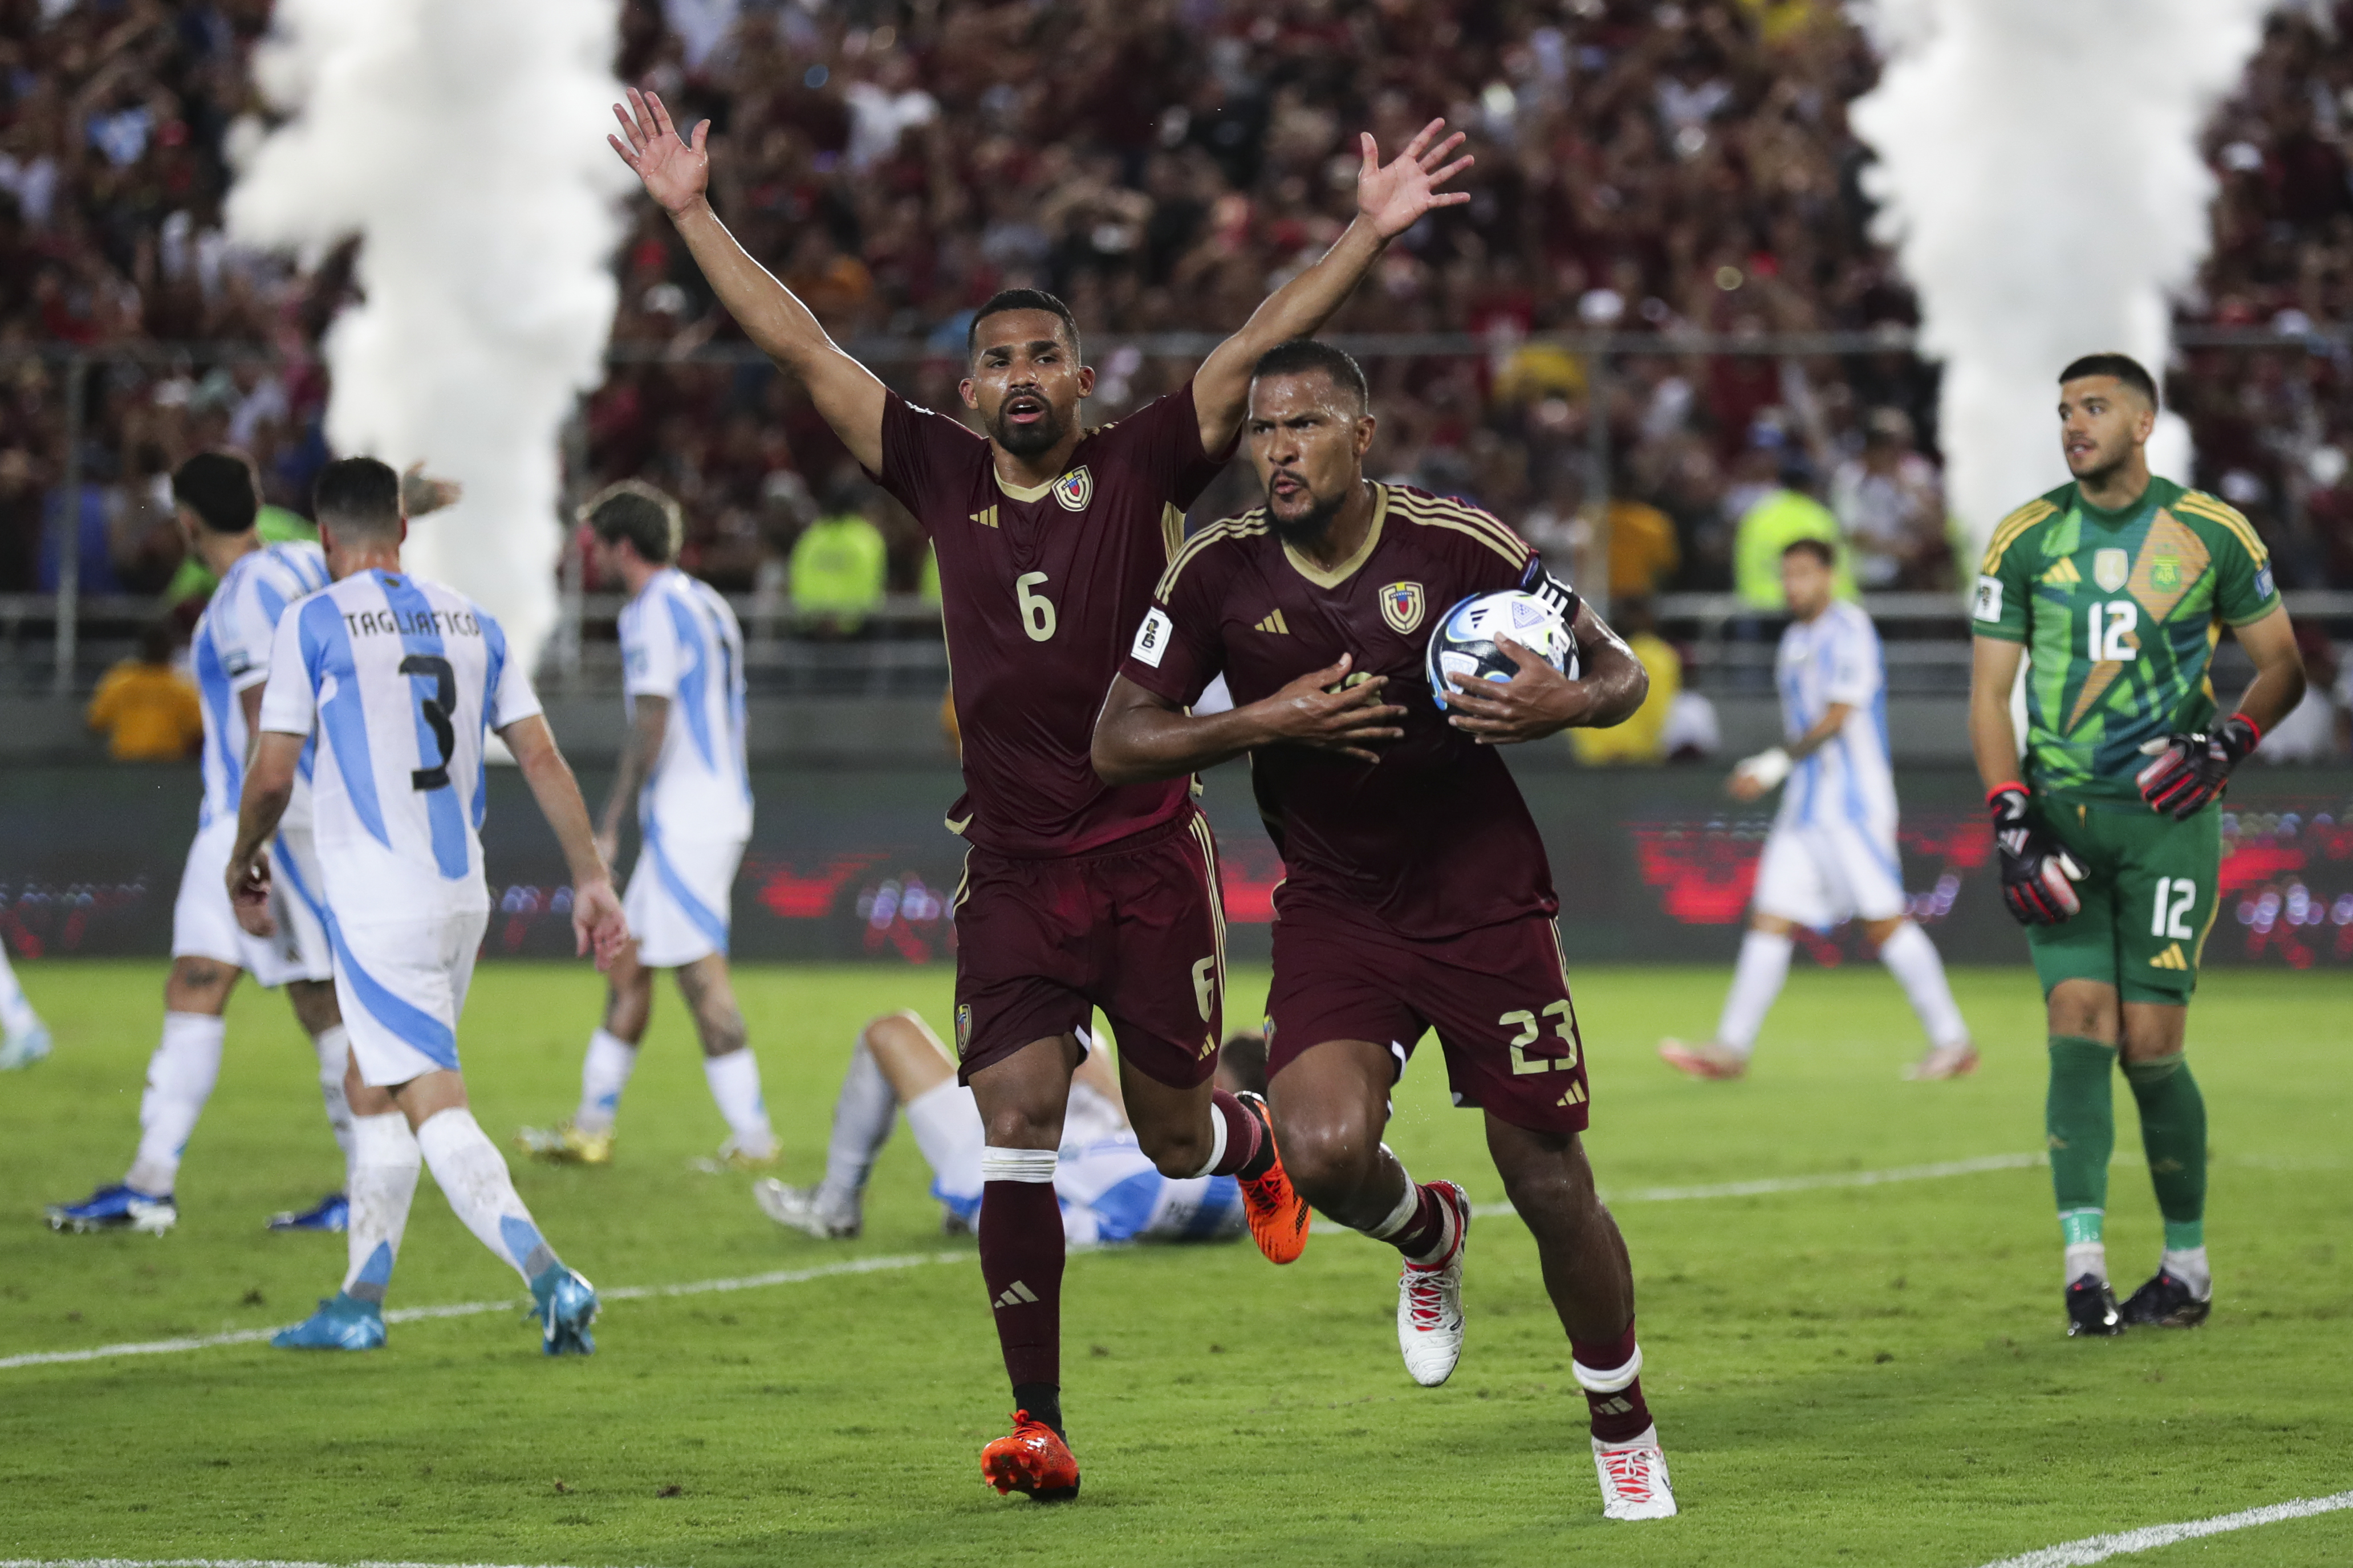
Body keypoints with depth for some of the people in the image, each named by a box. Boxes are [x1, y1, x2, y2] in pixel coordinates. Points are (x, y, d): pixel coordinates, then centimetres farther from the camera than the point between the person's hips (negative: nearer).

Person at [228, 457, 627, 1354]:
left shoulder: (313, 625, -7)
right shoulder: (471, 621, 10)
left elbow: (272, 775, -6)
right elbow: (542, 758, 7)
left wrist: (243, 865, 13)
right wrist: (593, 880, 10)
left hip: (377, 905, -7)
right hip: (462, 898, 7)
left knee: (434, 1109, -8)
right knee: (371, 1090, 19)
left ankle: (549, 1280, -23)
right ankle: (360, 1305, 23)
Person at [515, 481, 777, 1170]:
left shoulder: (654, 612, -12)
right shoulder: (707, 604, 17)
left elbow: (651, 730, -18)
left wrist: (610, 825, -14)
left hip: (683, 821, -10)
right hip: (723, 803, 10)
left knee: (701, 972, -9)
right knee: (629, 961, 14)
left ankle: (753, 1135, -11)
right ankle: (592, 1127, 19)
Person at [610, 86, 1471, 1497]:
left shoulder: (1142, 470, 0)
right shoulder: (942, 478, 6)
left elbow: (1258, 344, -10)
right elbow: (801, 347, 8)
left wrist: (1366, 238, -20)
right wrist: (693, 213, 6)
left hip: (1152, 855, -1)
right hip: (1015, 869, 2)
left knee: (1174, 1138, 8)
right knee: (1017, 1126, -10)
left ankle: (1255, 1144, 48)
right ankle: (1040, 1425, -7)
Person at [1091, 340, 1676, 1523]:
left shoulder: (1458, 546, -12)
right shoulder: (1219, 572, -7)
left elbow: (1619, 672, -3)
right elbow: (1118, 743, -4)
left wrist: (1566, 700, -27)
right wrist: (1264, 723, -19)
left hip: (1486, 904, -1)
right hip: (1332, 913, 1)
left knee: (1552, 1190, 0)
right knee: (1323, 1151, -24)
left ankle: (1624, 1434, 25)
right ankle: (1428, 1237, 13)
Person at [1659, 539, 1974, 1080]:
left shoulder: (1849, 630, -9)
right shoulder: (1795, 639, 17)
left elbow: (1837, 719, -15)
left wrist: (1777, 763, -17)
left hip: (1854, 802, -8)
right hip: (1805, 807, 8)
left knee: (1885, 922, -8)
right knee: (1769, 920, 2)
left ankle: (1952, 1041, -1)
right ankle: (1732, 1047, 2)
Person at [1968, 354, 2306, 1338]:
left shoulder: (2212, 536, 2)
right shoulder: (2025, 541, 5)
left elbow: (2282, 664, 12)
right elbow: (1989, 693, 5)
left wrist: (2227, 743, -6)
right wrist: (2012, 821, -6)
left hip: (2167, 814, -1)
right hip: (2061, 814, 2)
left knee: (2150, 1046, -5)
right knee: (2079, 1032, -9)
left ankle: (2187, 1264, 10)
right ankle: (2084, 1267, -13)